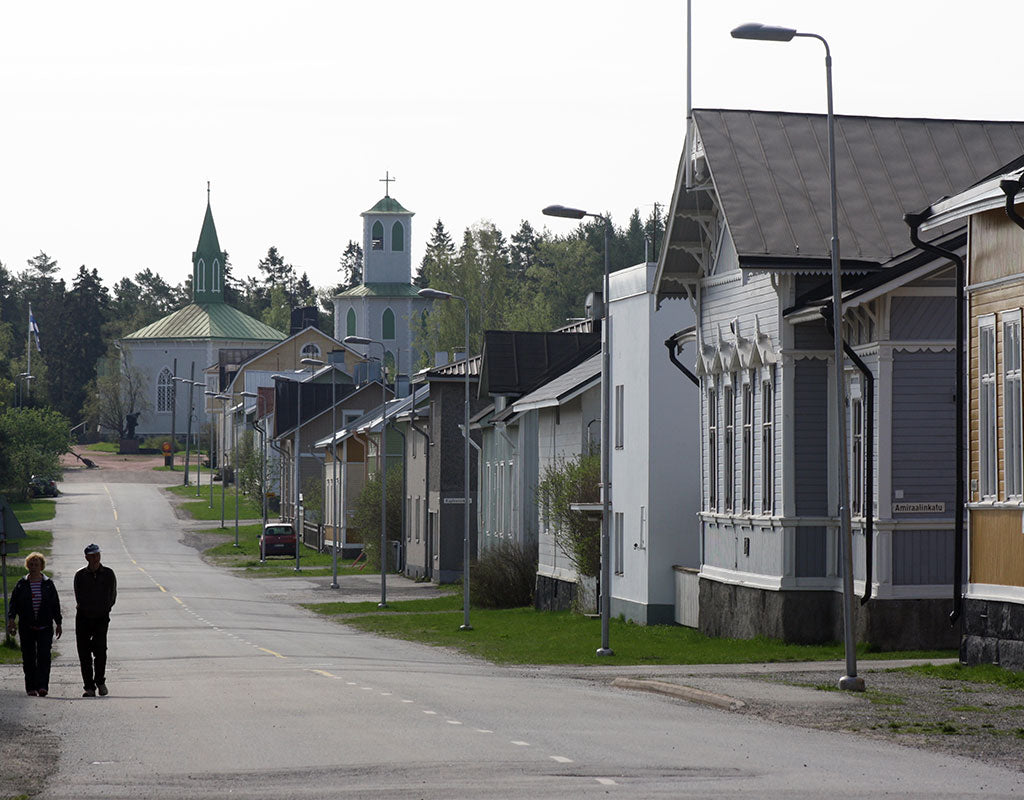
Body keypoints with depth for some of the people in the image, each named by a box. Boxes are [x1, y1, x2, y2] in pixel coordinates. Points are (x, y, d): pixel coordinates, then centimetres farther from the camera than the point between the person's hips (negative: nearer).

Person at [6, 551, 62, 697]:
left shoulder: (48, 584, 7)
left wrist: (58, 624, 8)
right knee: (28, 658, 2)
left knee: (44, 656, -13)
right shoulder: (21, 585, 7)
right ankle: (31, 688, 9)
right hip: (26, 628, 1)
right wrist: (11, 620, -12)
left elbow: (55, 605, 11)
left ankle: (43, 686, -17)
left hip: (45, 627, -1)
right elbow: (13, 603, 3)